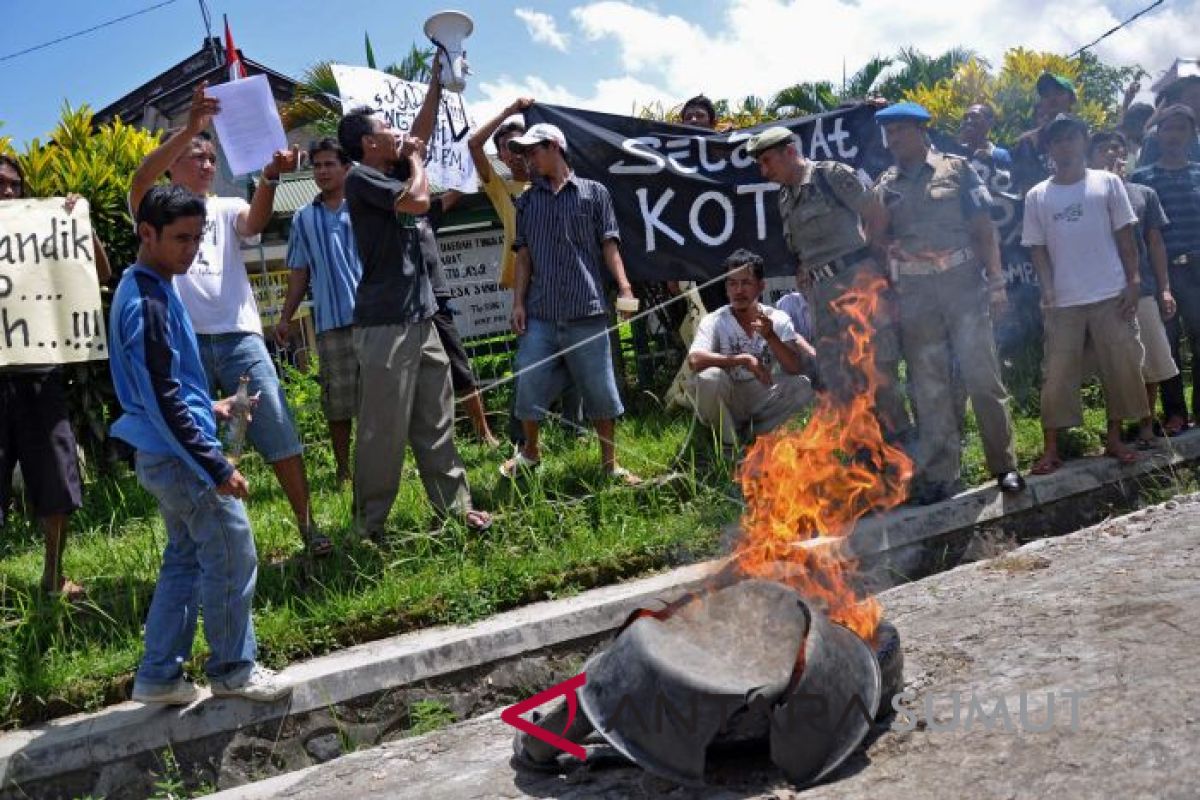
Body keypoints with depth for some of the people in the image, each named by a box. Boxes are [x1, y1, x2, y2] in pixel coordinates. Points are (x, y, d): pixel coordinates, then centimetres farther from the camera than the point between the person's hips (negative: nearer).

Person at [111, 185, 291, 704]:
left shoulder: (145, 290, 11)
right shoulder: (150, 302, -20)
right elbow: (162, 399, -23)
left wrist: (208, 408, 18)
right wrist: (216, 466, -22)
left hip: (165, 454, 10)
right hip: (180, 455, -10)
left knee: (185, 559, 16)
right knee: (233, 557, 1)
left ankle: (159, 675, 22)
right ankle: (233, 670, 15)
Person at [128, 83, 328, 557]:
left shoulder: (227, 208, 15)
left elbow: (256, 221, -8)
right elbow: (139, 181, -14)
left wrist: (270, 177, -29)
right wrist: (190, 127, -24)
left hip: (240, 338, 2)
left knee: (279, 433, -5)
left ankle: (308, 527, 2)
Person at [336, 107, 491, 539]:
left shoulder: (395, 173, 17)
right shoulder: (361, 176, -8)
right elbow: (418, 200, -19)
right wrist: (414, 159, -1)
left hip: (420, 318, 9)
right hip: (384, 324, -9)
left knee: (436, 424, 12)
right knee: (384, 430, -5)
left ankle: (455, 506, 19)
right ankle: (370, 526, 3)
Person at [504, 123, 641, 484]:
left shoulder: (594, 193, 7)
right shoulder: (527, 201, 15)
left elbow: (609, 245, 3)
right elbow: (524, 256, 13)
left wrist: (624, 287, -9)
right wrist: (518, 303, 4)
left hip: (587, 311, -2)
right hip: (540, 314, 3)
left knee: (601, 390, 2)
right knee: (529, 385, 2)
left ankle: (610, 463, 16)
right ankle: (529, 452, 25)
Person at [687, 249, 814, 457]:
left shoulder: (778, 319, -4)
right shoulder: (714, 321, -12)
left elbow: (796, 368, -14)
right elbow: (694, 359, -31)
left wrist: (770, 337, -30)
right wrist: (744, 360, -34)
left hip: (761, 399, 3)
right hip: (726, 404, -3)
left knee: (804, 386, -21)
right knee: (709, 377, -33)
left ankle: (749, 433, -2)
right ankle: (728, 442, -8)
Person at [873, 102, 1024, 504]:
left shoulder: (956, 169, 6)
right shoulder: (885, 185, 11)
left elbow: (983, 227, 2)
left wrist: (995, 280, -6)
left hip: (962, 283, -2)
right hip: (913, 294, 2)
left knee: (982, 375, -4)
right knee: (928, 387, 4)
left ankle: (1004, 466, 8)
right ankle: (939, 473, 11)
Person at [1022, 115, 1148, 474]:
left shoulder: (1107, 182, 4)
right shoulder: (1037, 196, 5)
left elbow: (1124, 235, 4)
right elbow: (1038, 247, 5)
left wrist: (1133, 281, -4)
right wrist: (1048, 289, -8)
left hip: (1111, 295, 0)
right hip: (1063, 302, 0)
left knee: (1121, 367, 4)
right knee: (1057, 373, 0)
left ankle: (1114, 439, 18)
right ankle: (1051, 449, 5)